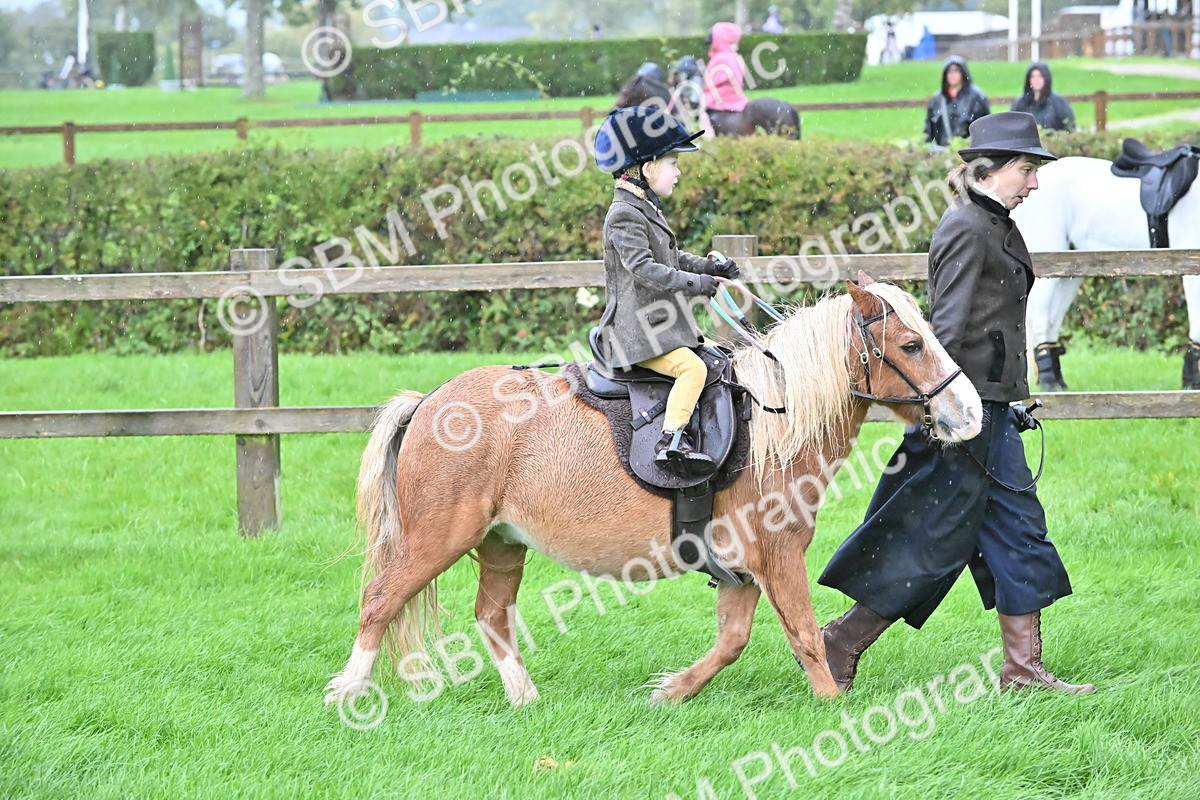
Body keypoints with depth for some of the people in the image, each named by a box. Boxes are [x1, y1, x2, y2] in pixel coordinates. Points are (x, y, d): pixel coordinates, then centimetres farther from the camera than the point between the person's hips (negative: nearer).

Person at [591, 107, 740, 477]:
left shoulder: (647, 210, 18)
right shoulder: (625, 216, -15)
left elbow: (673, 258, 27)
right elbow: (643, 269, -24)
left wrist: (710, 266, 12)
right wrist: (695, 283, -23)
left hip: (659, 325, 11)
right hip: (637, 331, -11)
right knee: (692, 367, -25)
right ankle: (671, 442, -29)